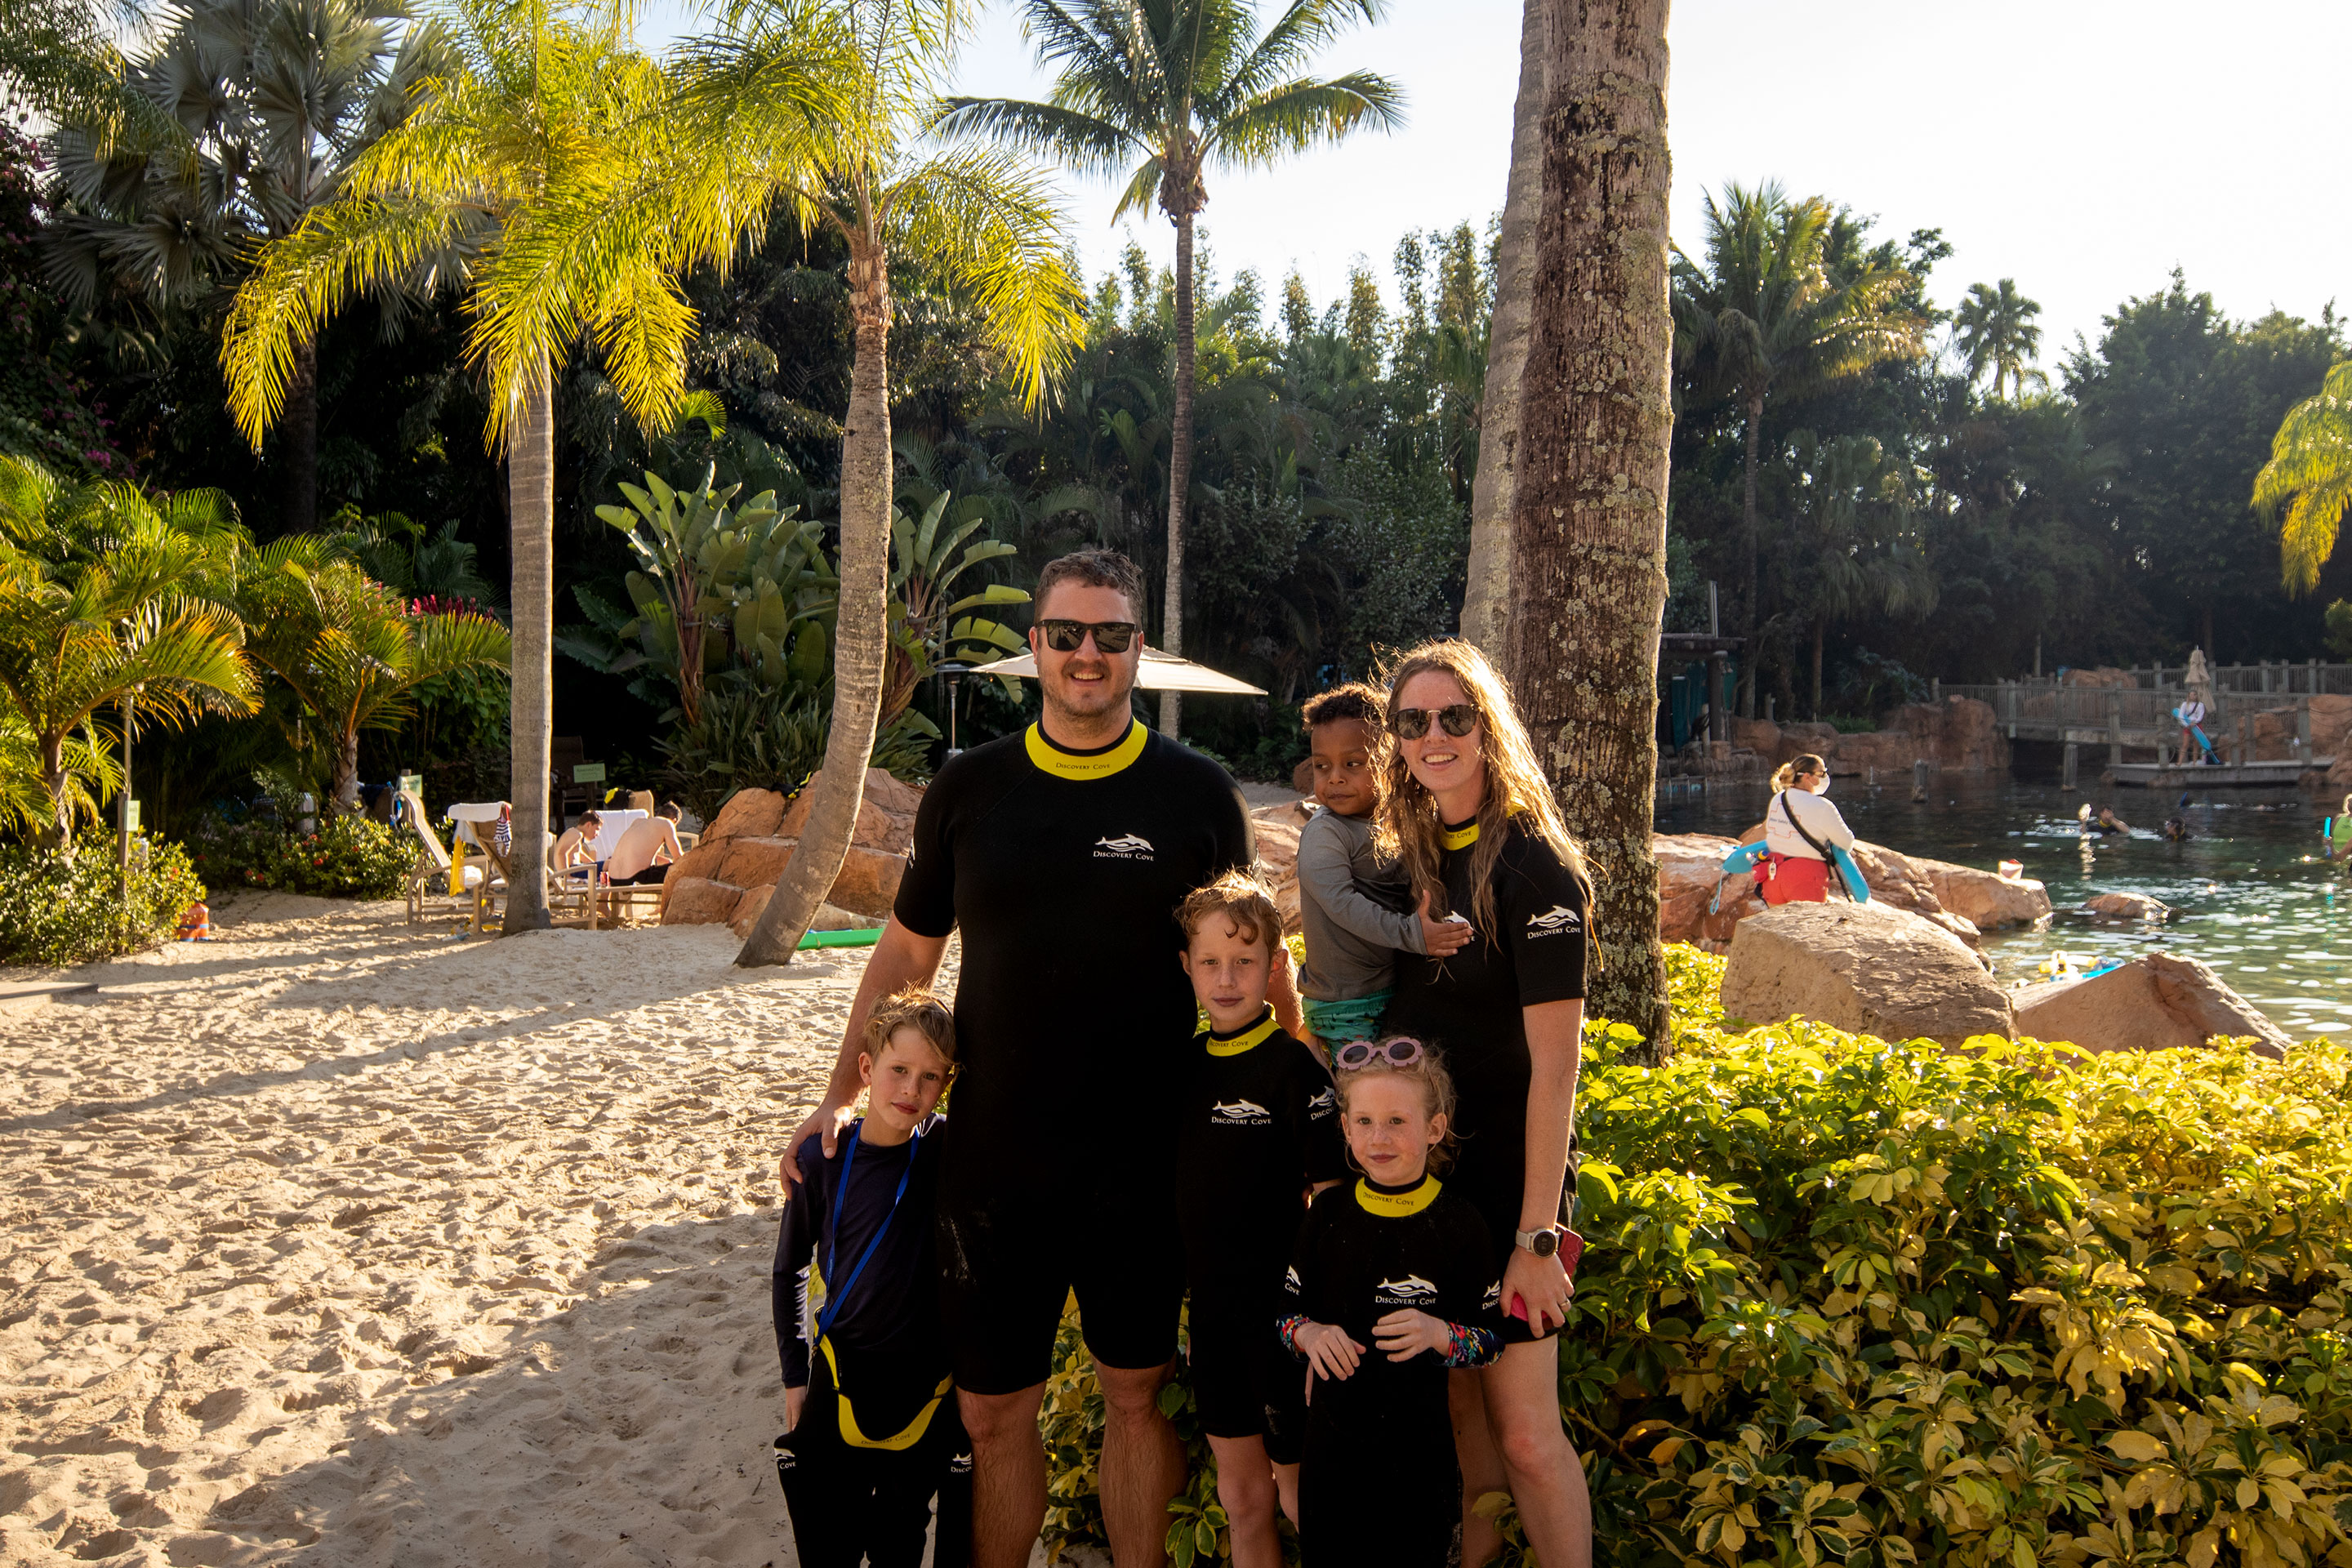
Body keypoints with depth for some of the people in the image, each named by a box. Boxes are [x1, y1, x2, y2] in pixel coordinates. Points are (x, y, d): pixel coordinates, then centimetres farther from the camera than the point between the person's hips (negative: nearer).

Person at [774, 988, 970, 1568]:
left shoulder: (948, 1148, -8)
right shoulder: (823, 1159, -7)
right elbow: (789, 1268, 5)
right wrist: (795, 1373, 5)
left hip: (926, 1373, 0)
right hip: (841, 1372, 0)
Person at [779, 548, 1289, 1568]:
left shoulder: (1196, 793, -3)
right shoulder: (968, 789, 1)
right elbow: (906, 954, 10)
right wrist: (839, 1095, 5)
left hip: (1146, 1166, -1)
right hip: (993, 1164, 1)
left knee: (1138, 1395, 14)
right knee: (994, 1412, 11)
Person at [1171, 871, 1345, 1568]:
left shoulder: (1293, 1067, -15)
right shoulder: (1188, 1062, 3)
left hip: (1280, 1309, -6)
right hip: (1212, 1306, 6)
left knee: (1297, 1490, 8)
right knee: (1241, 1495, 17)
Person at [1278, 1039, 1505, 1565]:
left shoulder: (1457, 1223, -11)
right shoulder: (1329, 1212, -3)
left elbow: (1492, 1341, -5)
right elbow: (1287, 1311, 5)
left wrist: (1440, 1335, -24)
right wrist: (1309, 1334, -16)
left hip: (1417, 1443, -2)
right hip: (1332, 1430, 3)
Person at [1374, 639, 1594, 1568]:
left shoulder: (1532, 866, -15)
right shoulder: (1411, 856, 6)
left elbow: (1554, 1063, -18)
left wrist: (1537, 1233, -21)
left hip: (1508, 1178, -6)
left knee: (1523, 1429, -2)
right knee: (1458, 1392, 17)